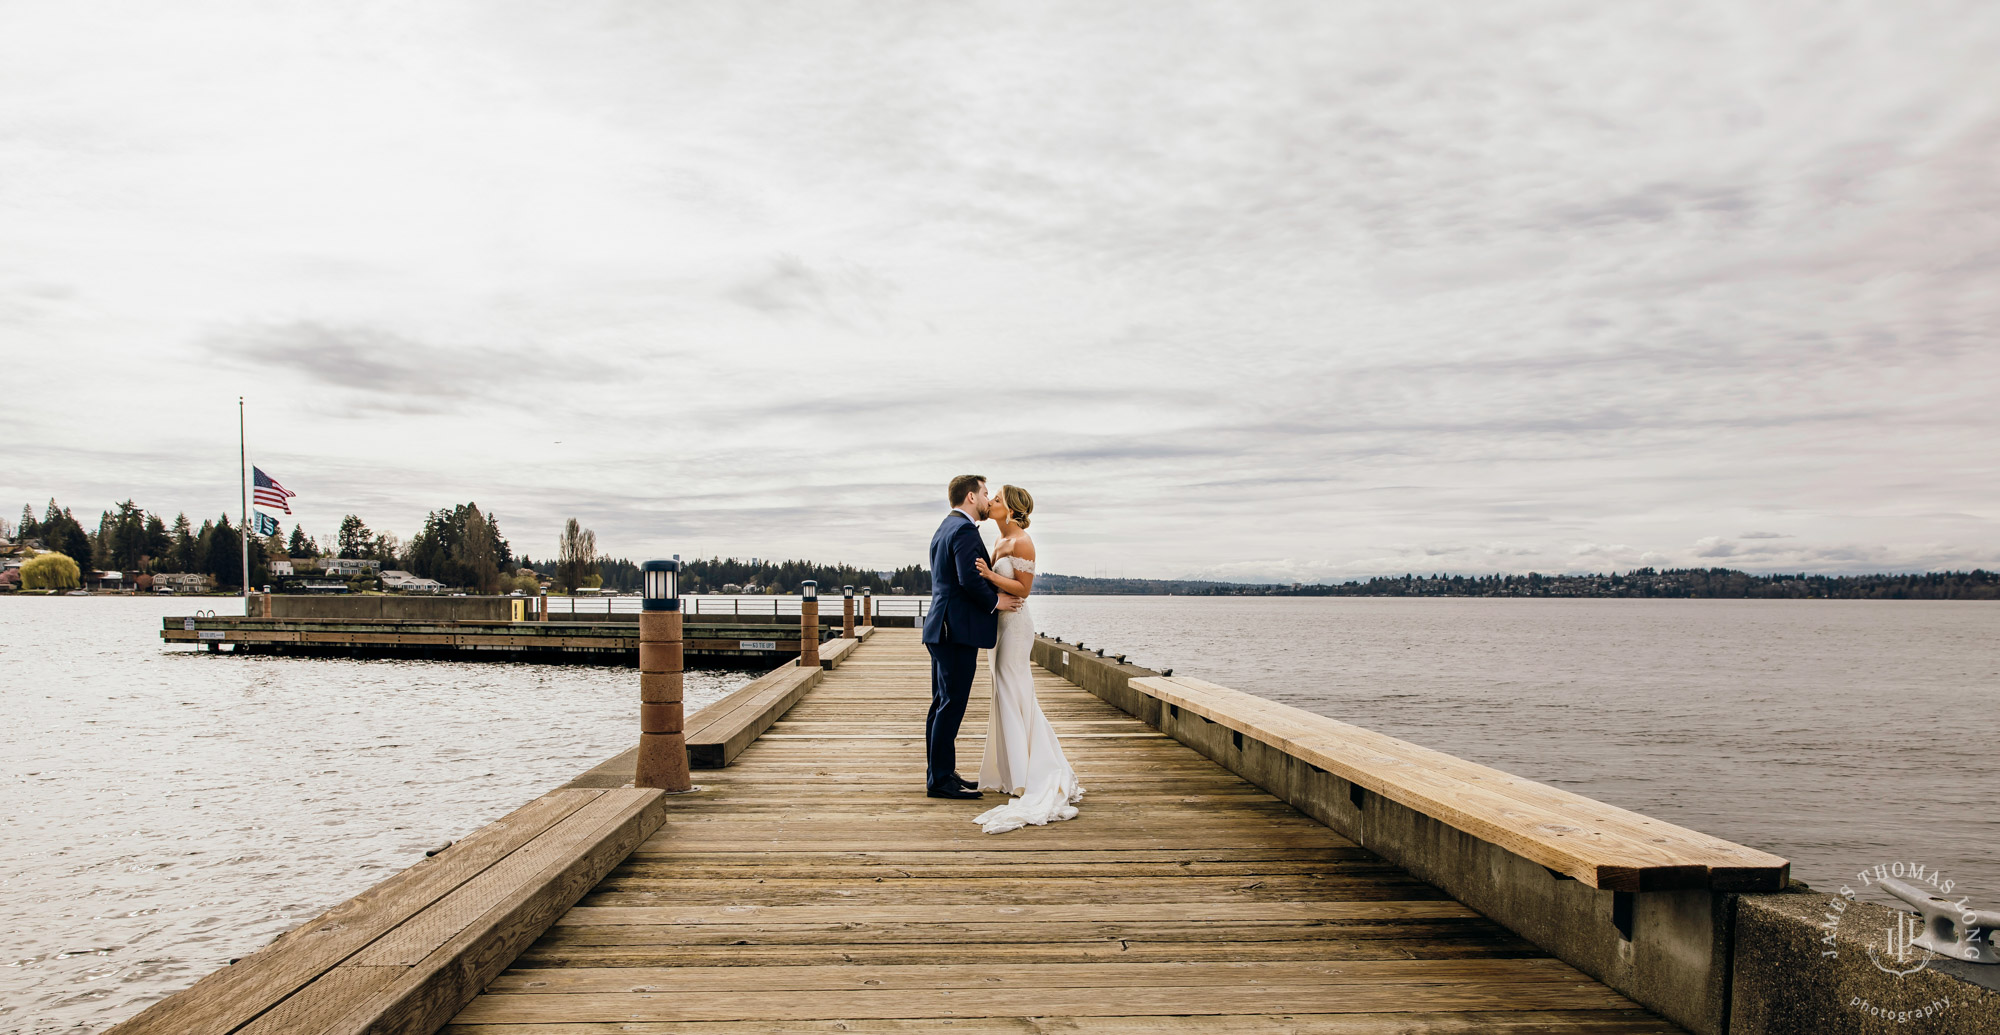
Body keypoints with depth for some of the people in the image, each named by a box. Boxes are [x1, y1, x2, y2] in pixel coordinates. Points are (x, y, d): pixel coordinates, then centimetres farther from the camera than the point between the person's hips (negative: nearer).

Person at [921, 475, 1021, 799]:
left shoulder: (944, 529, 19)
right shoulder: (965, 530, -13)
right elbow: (969, 579, -23)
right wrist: (995, 601, -9)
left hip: (942, 629, 11)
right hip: (959, 630, -11)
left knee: (943, 705, 14)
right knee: (951, 706, -7)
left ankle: (941, 772, 21)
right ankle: (939, 780, -4)